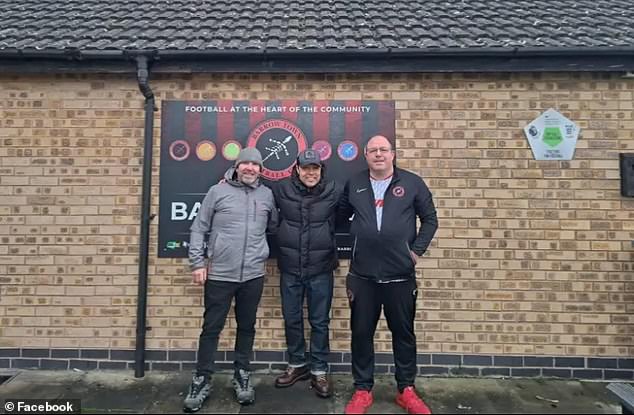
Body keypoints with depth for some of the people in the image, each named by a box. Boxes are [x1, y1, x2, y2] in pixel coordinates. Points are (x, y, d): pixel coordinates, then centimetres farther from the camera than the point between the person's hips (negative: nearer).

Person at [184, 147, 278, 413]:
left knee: (246, 327, 13)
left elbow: (273, 227, 18)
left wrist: (263, 251, 6)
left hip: (253, 275, 3)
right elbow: (198, 229, 0)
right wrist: (197, 262, -4)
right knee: (211, 328, 7)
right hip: (219, 274, -2)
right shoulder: (218, 191, -2)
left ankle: (241, 376, 31)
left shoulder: (266, 195, 6)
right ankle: (202, 380, 24)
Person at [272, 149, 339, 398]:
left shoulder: (332, 193, -4)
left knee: (319, 322, 8)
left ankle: (319, 371, 24)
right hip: (290, 269, 2)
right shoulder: (282, 191, -2)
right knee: (292, 320, 13)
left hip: (321, 269, -1)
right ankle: (297, 365, 33)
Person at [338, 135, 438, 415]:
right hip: (362, 276, 2)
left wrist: (417, 250, -3)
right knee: (361, 333, 10)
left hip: (401, 275, -1)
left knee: (403, 333, 12)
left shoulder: (412, 183, 1)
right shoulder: (354, 184, 7)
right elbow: (339, 217, 15)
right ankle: (363, 390, 27)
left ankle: (407, 390, 30)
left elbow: (430, 219, 4)